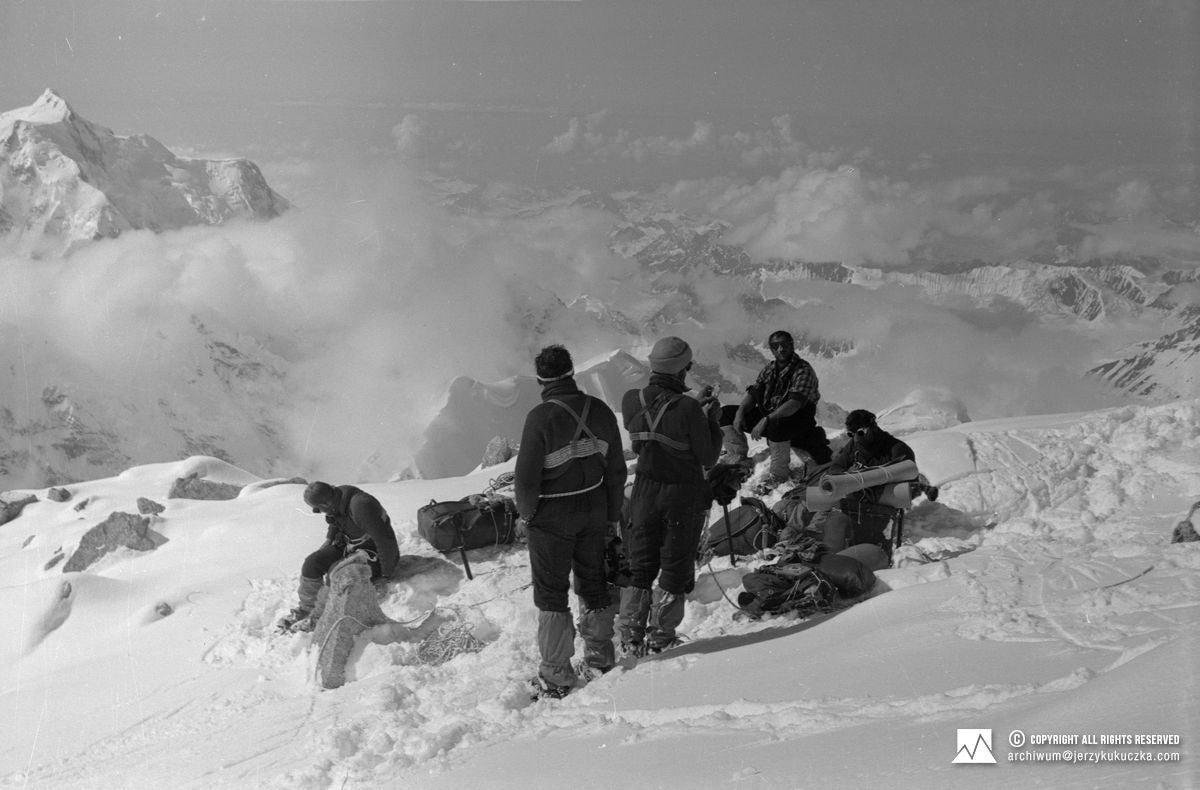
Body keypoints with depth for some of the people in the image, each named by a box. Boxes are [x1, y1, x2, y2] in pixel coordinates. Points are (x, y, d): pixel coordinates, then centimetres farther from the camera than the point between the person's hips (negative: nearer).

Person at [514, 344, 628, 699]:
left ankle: (556, 675, 11)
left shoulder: (541, 417, -20)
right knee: (594, 583, 19)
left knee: (551, 593, 6)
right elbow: (616, 469, 5)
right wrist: (613, 515, 15)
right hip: (594, 511, 5)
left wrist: (527, 513, 1)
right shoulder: (600, 411, -3)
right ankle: (600, 657, 31)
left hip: (552, 516, -5)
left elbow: (526, 476, -17)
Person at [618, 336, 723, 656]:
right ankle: (660, 638, 18)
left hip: (645, 491, 4)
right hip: (683, 497, -4)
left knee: (639, 565, 16)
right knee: (676, 568, 12)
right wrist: (712, 420, -1)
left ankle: (632, 637, 19)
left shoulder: (631, 401, -8)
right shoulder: (688, 409, -23)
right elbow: (708, 458, -14)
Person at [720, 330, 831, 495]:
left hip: (797, 421, -7)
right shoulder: (770, 368, 8)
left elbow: (795, 403, -29)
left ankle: (779, 473, -21)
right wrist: (740, 412, -17)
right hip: (767, 415, 7)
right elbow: (753, 393, 5)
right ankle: (738, 457, 10)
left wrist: (766, 420, -37)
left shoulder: (803, 370, -16)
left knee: (775, 425, -42)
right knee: (725, 413, 0)